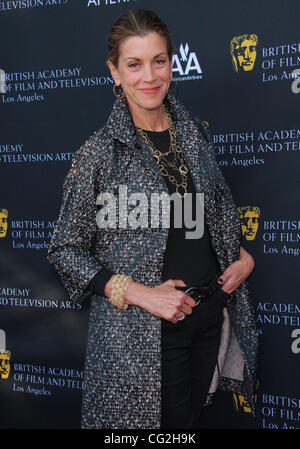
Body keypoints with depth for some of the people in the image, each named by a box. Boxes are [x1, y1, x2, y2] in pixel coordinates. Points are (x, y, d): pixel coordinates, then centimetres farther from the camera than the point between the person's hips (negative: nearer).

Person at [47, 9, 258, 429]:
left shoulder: (195, 132, 3)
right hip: (141, 329, -5)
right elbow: (65, 250, -10)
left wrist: (244, 256, 2)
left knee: (192, 418, 19)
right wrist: (138, 293, -19)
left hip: (210, 312, 5)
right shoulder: (99, 152, -13)